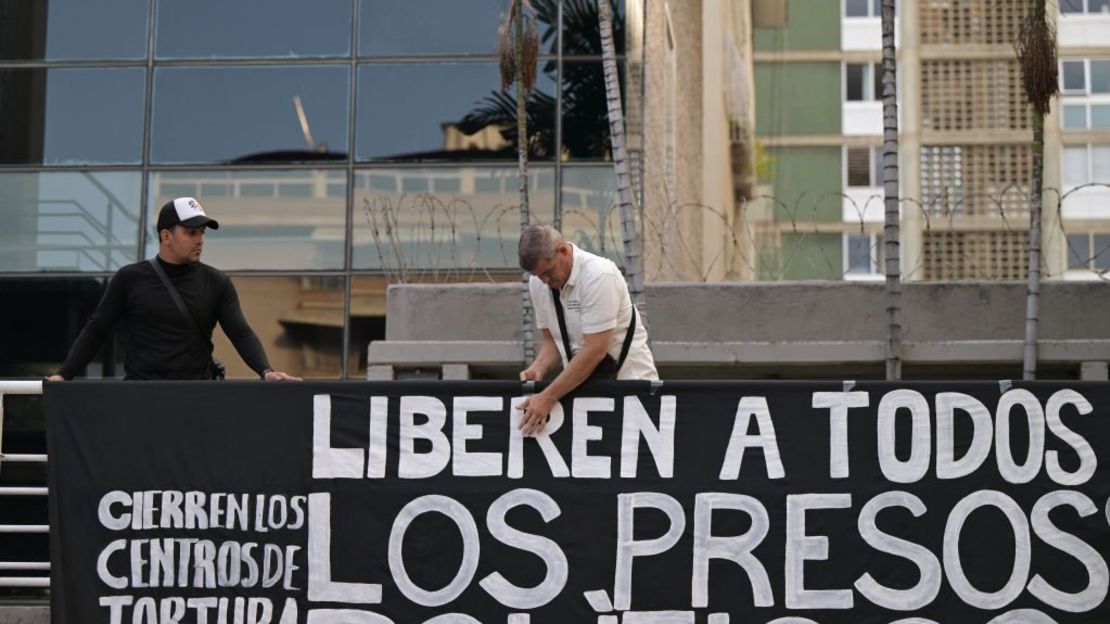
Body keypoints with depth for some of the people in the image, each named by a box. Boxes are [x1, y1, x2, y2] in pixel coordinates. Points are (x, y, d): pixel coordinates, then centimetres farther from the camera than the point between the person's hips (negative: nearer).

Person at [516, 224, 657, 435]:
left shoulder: (599, 275, -21)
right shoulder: (537, 283, 1)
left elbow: (595, 350, -25)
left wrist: (548, 398, -26)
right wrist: (538, 368, -11)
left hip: (628, 377, -6)